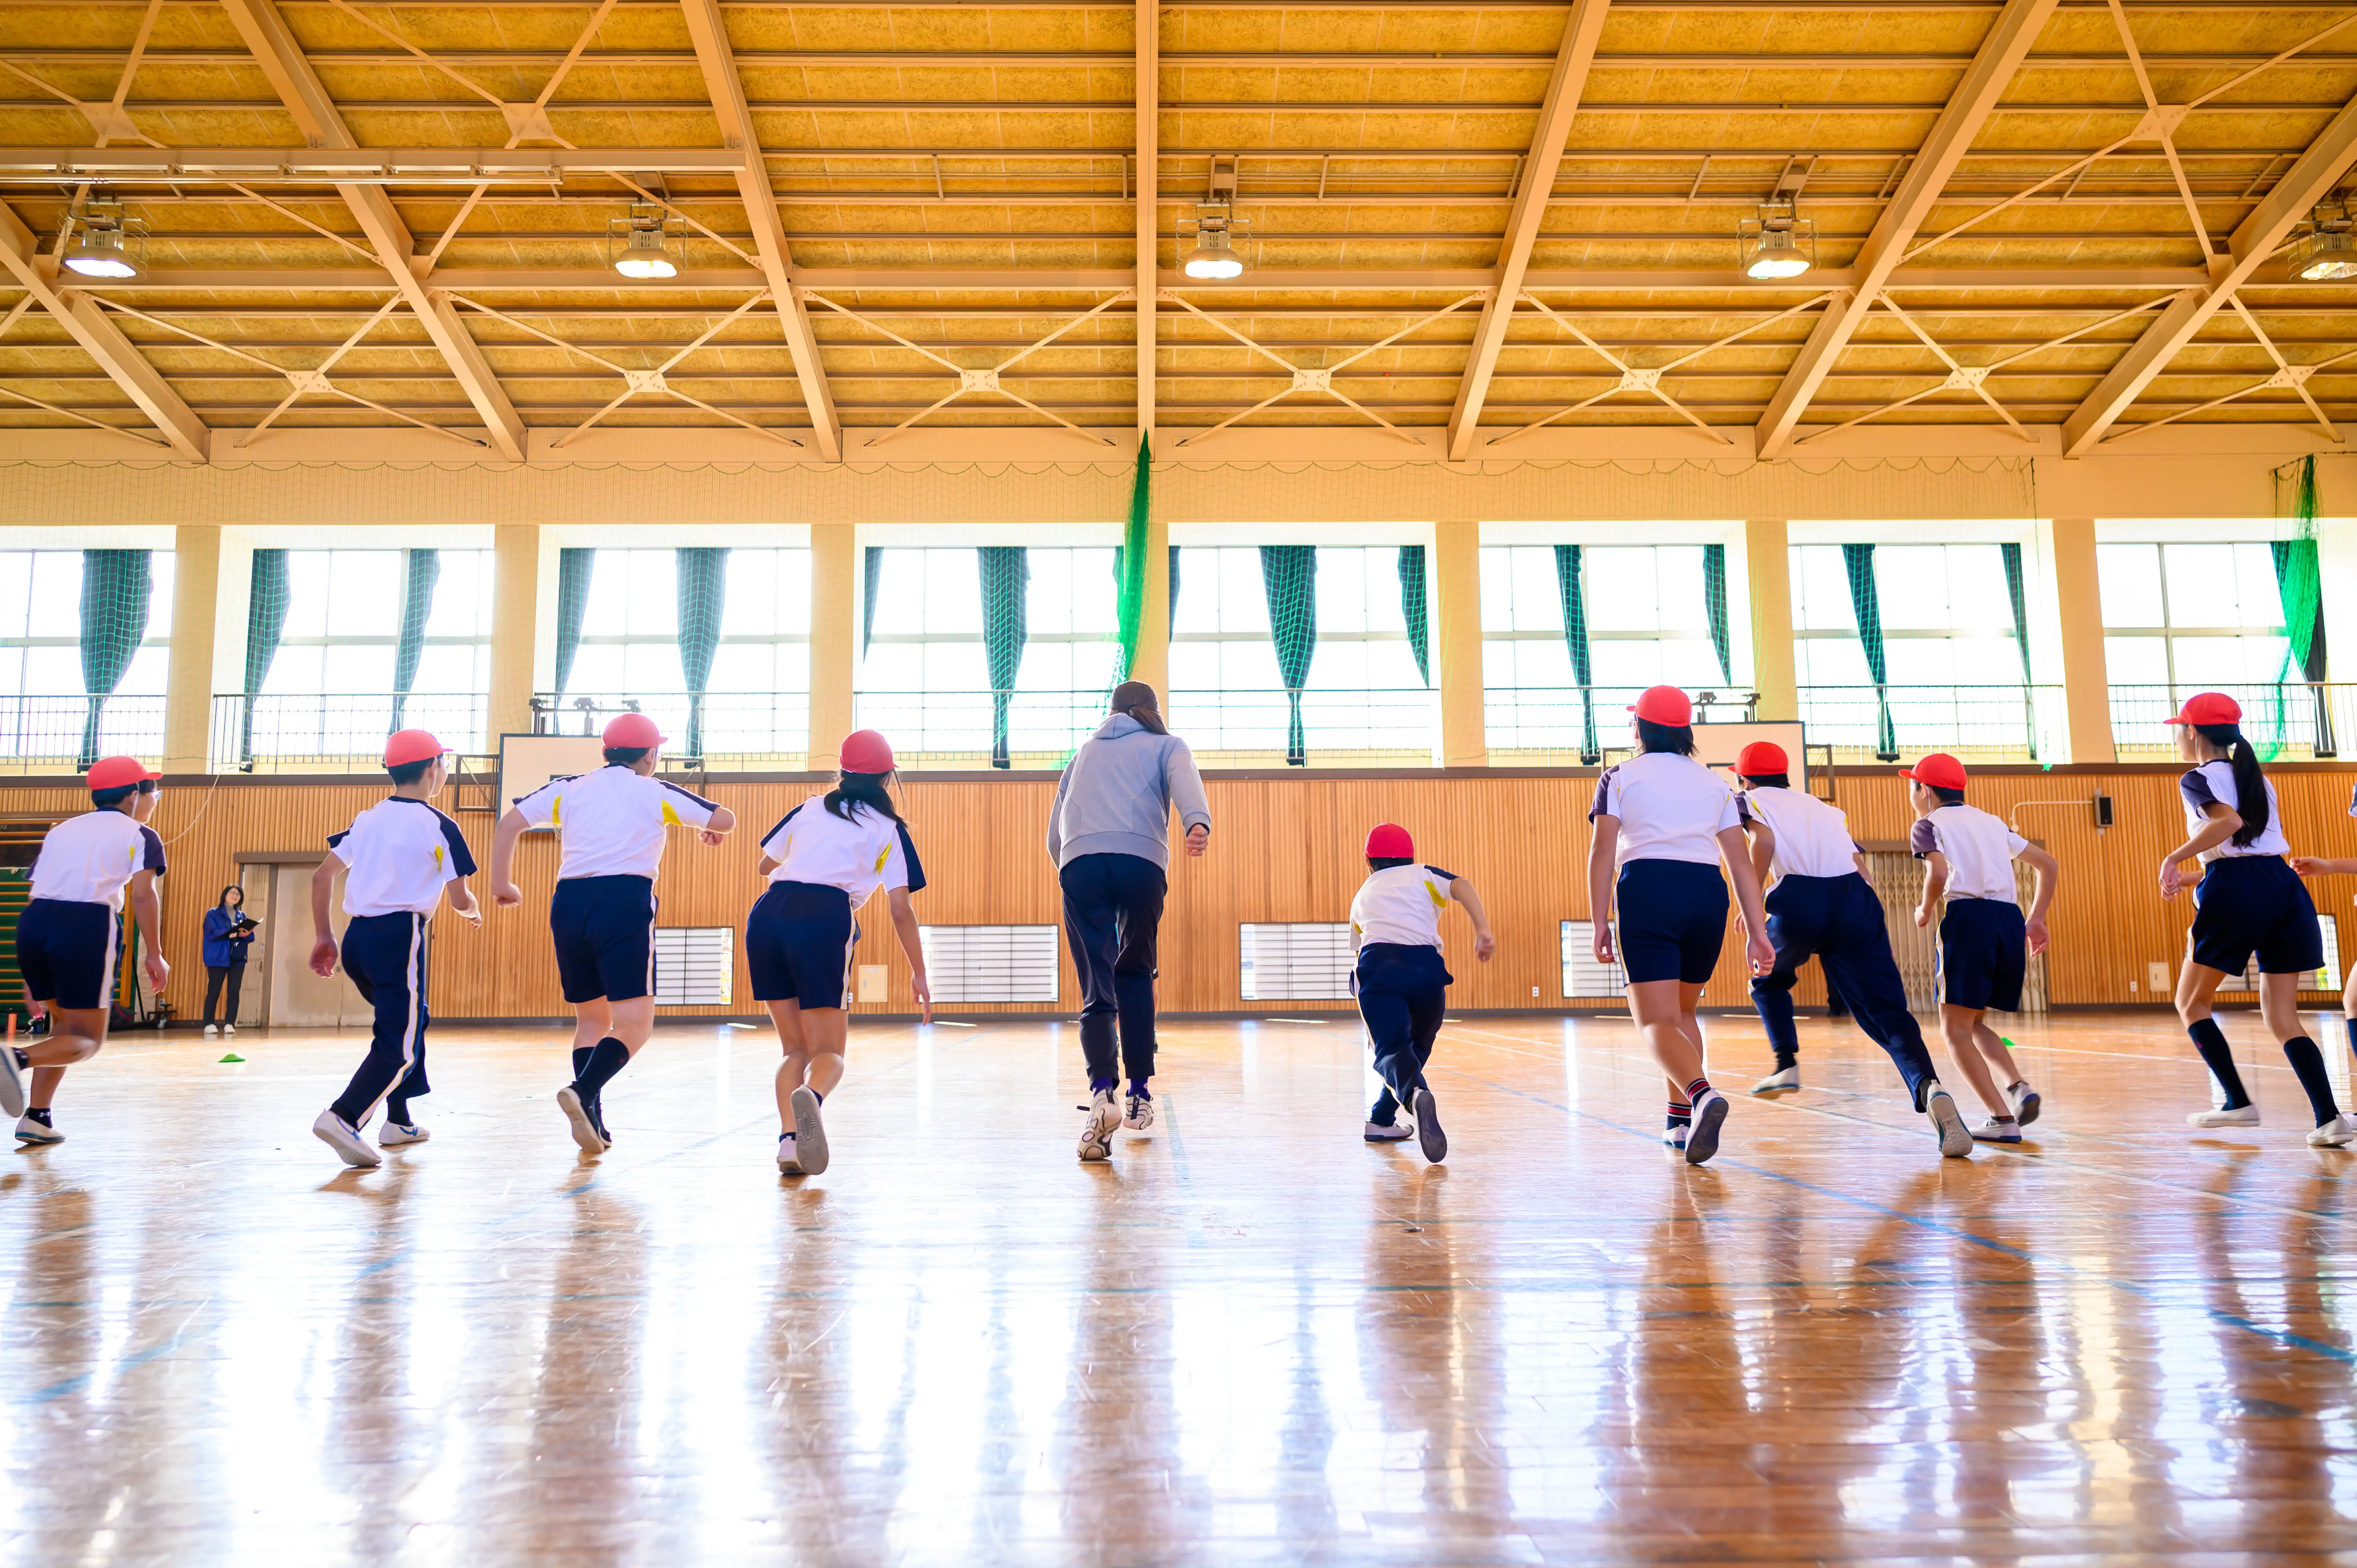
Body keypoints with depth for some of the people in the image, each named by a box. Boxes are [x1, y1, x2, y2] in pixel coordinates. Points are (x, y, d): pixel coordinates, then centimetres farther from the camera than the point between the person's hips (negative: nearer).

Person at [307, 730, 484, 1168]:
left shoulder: (369, 818, 14)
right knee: (399, 1044, -6)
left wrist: (324, 937, 17)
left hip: (357, 935, 7)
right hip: (400, 936, -7)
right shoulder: (438, 826, -3)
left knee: (407, 1020, 24)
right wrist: (474, 912, 22)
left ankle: (398, 1121, 27)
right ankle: (343, 1117, -26)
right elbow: (460, 900, -1)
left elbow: (322, 876, 12)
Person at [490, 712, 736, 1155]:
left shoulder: (570, 789, 18)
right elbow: (726, 819, 11)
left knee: (591, 1018, 16)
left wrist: (501, 885, 21)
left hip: (570, 902, 5)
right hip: (624, 901, -4)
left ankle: (592, 1122, 8)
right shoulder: (656, 793, 10)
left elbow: (509, 824, 13)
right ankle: (583, 1091, -30)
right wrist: (707, 828, 34)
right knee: (634, 1023, -6)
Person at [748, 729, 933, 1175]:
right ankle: (809, 1097, -34)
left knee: (795, 1048, 15)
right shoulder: (889, 828, 15)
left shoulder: (810, 808, 24)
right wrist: (919, 974, 16)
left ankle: (788, 1139, -10)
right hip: (824, 920, -3)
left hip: (767, 914, 3)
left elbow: (766, 864, 37)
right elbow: (900, 911, 9)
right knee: (828, 1052, 3)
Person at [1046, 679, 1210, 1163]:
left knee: (1097, 990, -2)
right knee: (1136, 977, 18)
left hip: (1078, 865, 1)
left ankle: (1102, 1092, -24)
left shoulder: (1086, 750, 33)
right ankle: (1140, 1094, 18)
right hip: (1141, 863, -1)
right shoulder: (1167, 745, 23)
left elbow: (1054, 833, 28)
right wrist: (1199, 824, -21)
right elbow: (1185, 781, -2)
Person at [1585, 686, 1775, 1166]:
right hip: (1708, 893, 4)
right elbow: (1741, 861, 13)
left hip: (1647, 890, -4)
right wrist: (1757, 932, 12)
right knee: (1683, 1011, 22)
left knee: (1657, 1021, -7)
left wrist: (1600, 923, -2)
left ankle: (1701, 1094, -34)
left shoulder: (1620, 776, 10)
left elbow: (1602, 850, -1)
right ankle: (1682, 1121, 19)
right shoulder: (1715, 783, 19)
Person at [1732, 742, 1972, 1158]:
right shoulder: (1825, 808, 33)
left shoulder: (1751, 800, 18)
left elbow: (1765, 839, -6)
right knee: (1889, 1015, -3)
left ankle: (1787, 1064, 18)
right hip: (1855, 896, 3)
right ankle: (1929, 1088, -28)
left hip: (1799, 898, -3)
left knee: (1768, 979, 29)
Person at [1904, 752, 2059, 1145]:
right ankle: (2018, 1087, -3)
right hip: (2011, 920, 7)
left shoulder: (1929, 824, 6)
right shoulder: (1991, 822, 26)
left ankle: (2003, 1119, -8)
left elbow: (1939, 871, -14)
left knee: (1955, 1028, 1)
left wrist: (1924, 911, 3)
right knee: (1974, 1023, 20)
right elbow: (2049, 864, 26)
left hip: (1970, 917, -7)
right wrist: (2036, 919, 26)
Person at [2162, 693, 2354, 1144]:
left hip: (2237, 890, -7)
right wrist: (2202, 878, 28)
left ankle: (2238, 1103, 2)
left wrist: (2174, 859, -14)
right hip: (2285, 886, 7)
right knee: (2282, 1020, 8)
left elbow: (2228, 821, -21)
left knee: (2190, 1002, 9)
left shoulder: (2199, 778, -2)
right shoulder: (2257, 777, 22)